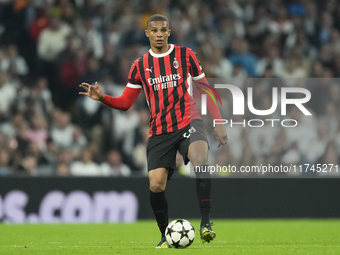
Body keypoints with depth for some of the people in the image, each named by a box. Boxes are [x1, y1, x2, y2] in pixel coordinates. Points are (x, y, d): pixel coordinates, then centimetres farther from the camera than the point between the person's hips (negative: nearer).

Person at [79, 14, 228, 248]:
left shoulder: (185, 55, 5)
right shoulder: (140, 65, 9)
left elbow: (205, 89, 9)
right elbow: (125, 102, 9)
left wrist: (219, 123, 4)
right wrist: (102, 97, -10)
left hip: (188, 122, -2)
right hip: (159, 132, 2)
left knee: (201, 161, -32)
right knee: (156, 186, -9)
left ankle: (206, 222, -26)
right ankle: (166, 236, 13)